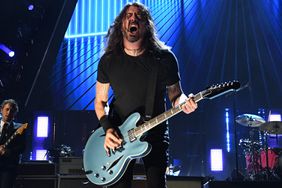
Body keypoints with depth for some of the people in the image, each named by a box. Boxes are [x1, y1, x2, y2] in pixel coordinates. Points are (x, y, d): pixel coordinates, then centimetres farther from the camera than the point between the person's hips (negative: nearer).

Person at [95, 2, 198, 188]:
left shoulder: (165, 58, -8)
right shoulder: (108, 60, -4)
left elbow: (175, 94, 1)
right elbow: (100, 101, 4)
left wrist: (183, 102, -23)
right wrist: (107, 128, -12)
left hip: (155, 135, -1)